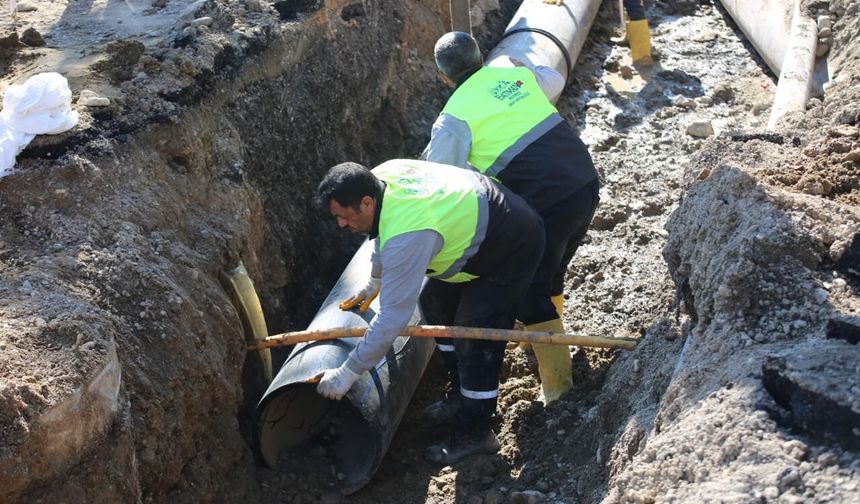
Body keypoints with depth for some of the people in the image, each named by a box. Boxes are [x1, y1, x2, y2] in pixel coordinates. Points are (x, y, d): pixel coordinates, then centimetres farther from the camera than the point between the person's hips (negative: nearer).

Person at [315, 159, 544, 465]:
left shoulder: (407, 237, -36)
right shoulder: (382, 175, -10)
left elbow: (392, 318, -34)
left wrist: (347, 374, -26)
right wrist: (374, 282, 22)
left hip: (513, 249, -10)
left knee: (476, 339, -12)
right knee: (436, 300, 16)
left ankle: (474, 433, 1)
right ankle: (460, 391, 29)